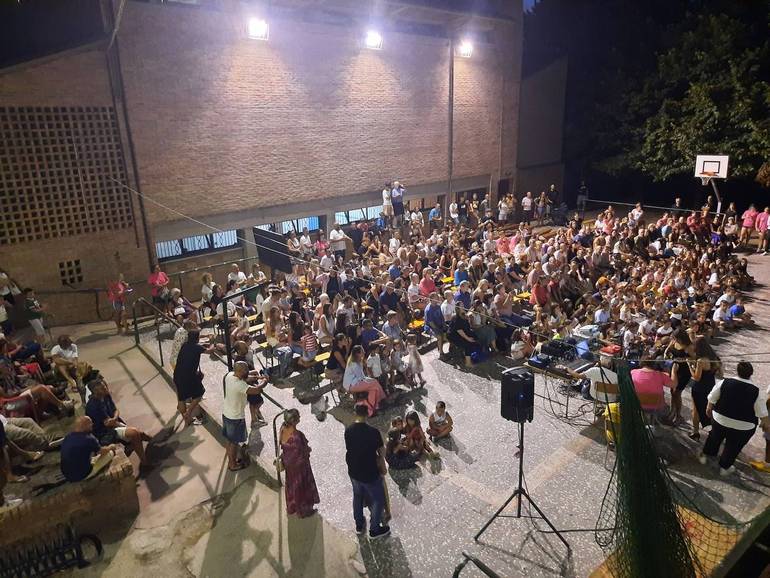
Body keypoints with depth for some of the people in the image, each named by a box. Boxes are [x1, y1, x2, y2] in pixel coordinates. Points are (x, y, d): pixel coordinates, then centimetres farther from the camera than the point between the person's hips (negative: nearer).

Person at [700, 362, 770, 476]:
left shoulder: (724, 382, -13)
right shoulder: (755, 391, -16)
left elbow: (712, 399, -2)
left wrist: (709, 409, 15)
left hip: (720, 419, 2)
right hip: (742, 428, -1)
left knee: (714, 438, 25)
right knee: (733, 447, 18)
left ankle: (705, 456, 42)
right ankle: (724, 467, 32)